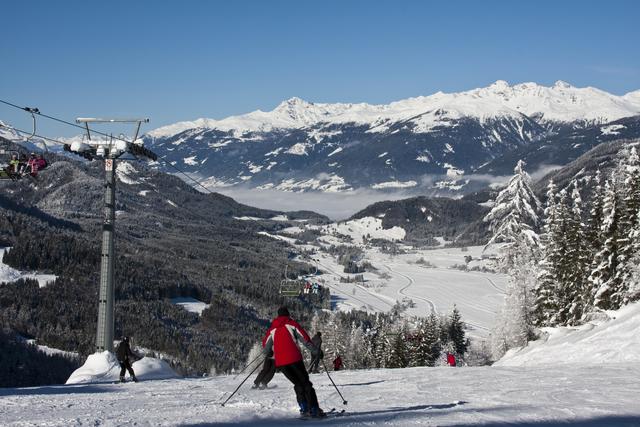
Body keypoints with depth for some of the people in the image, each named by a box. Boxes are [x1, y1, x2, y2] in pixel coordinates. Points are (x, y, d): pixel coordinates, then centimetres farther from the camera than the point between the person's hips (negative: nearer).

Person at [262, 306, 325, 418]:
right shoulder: (291, 324, 7)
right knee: (306, 383, 2)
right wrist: (314, 350, 9)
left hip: (280, 362, 4)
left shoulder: (272, 328, 17)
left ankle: (304, 409, 3)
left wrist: (267, 353, 45)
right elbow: (304, 337, 0)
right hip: (294, 358, -4)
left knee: (298, 384, 16)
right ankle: (314, 409, -9)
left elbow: (265, 345, 23)